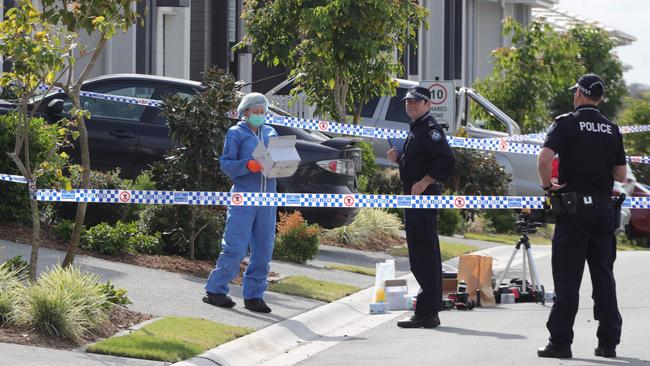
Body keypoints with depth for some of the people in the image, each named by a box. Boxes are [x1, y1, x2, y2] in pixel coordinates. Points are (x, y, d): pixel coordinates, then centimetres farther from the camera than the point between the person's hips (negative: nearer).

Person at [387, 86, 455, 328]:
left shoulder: (430, 129, -12)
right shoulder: (416, 129, 19)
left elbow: (447, 160, -22)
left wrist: (423, 183, -22)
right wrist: (398, 158, 10)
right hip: (416, 199, 11)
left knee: (422, 256, -12)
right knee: (427, 256, 13)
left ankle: (425, 313, -12)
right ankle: (431, 312, 19)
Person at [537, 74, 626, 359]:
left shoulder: (566, 124, -6)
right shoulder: (612, 129, 8)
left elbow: (544, 158, -21)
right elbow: (621, 175, 11)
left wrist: (547, 186, -7)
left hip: (574, 207, -4)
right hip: (604, 206, 4)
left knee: (567, 277, -1)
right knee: (604, 276, 9)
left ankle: (560, 342, -2)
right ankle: (608, 342, 9)